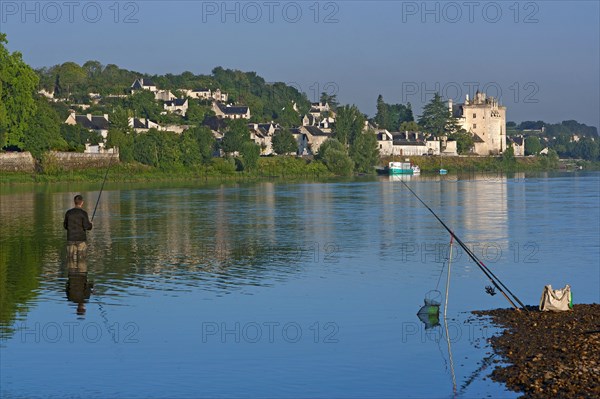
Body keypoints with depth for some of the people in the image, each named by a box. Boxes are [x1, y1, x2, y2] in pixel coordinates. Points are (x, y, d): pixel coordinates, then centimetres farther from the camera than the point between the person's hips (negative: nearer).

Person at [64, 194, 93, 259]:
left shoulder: (68, 213, 2)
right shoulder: (83, 213, -9)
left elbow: (65, 225, 10)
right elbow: (86, 226, -14)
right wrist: (90, 224, 7)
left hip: (71, 239, 3)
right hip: (81, 239, -3)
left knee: (72, 259, 6)